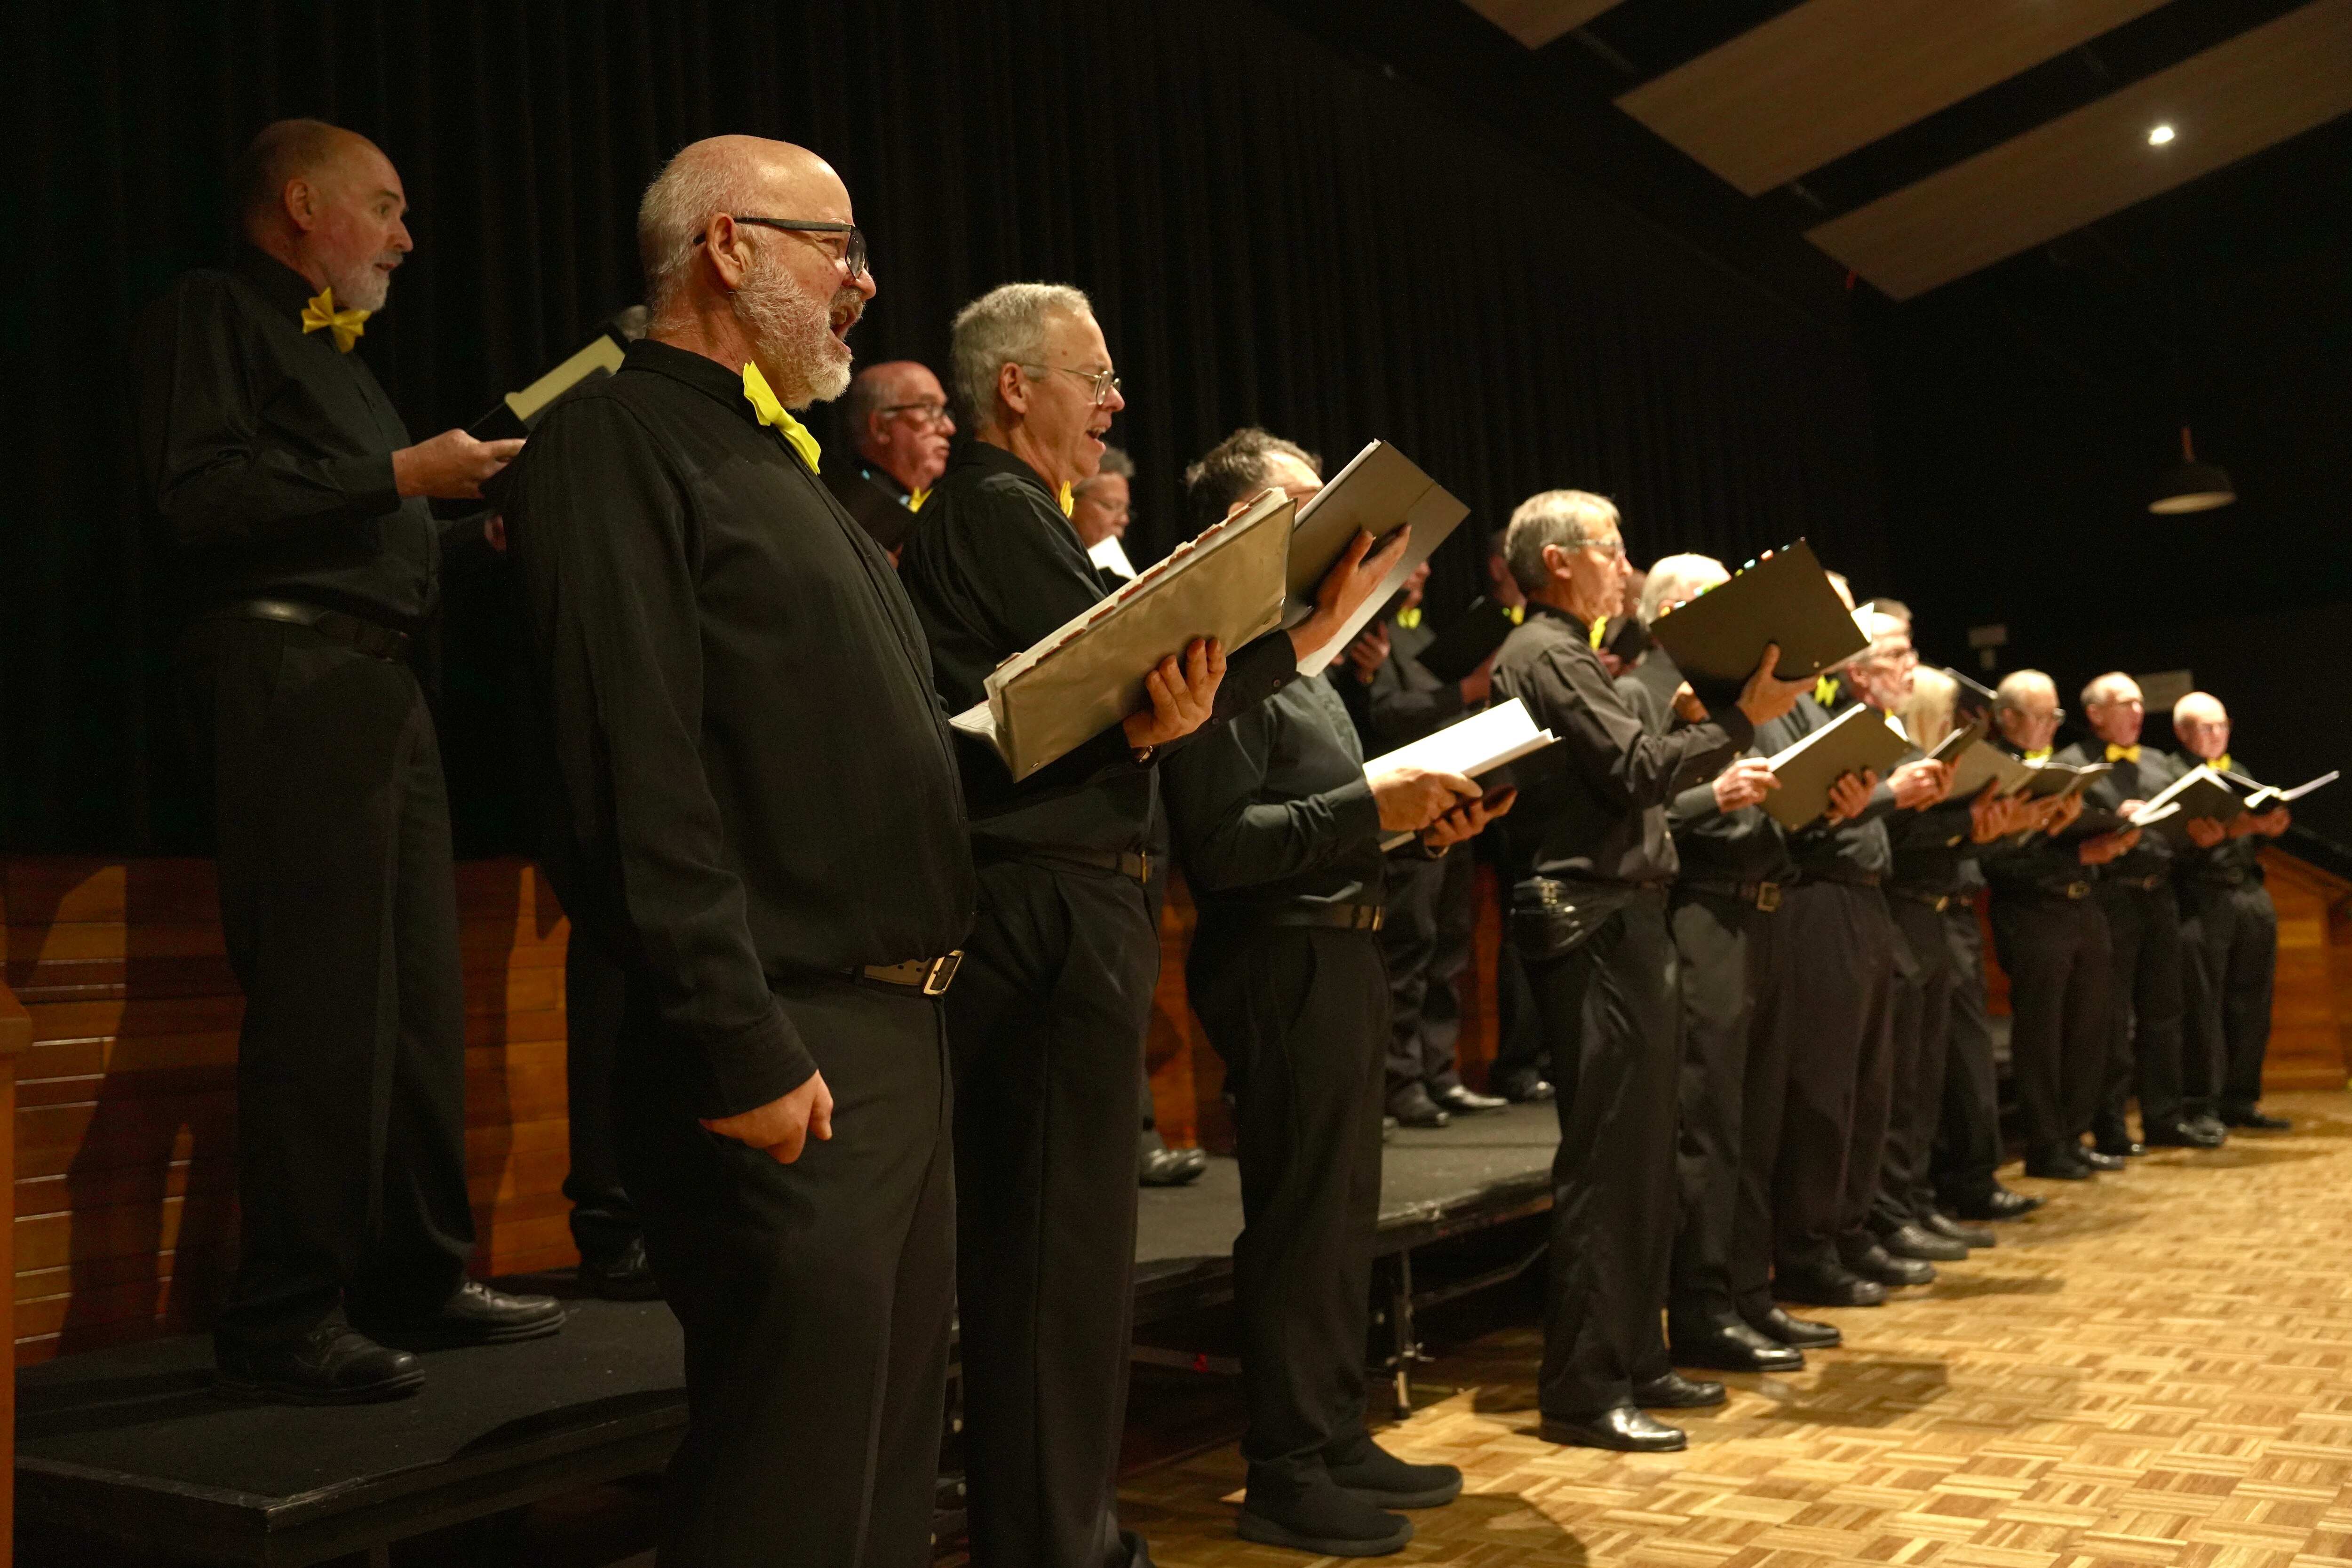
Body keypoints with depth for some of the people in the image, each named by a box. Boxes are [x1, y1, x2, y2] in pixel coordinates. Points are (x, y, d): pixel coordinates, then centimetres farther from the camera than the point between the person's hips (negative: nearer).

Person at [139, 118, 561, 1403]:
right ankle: (282, 1322, -2)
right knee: (320, 1002, -11)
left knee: (418, 995, 9)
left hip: (381, 684, 9)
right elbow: (199, 492, -15)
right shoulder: (214, 313, 0)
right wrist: (400, 475, -12)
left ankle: (416, 1279, 19)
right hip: (289, 675, -9)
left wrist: (467, 535, 13)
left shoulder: (332, 347, 27)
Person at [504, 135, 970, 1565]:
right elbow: (638, 777, -19)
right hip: (786, 1049, -9)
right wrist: (740, 1047, -22)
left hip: (904, 1026, 10)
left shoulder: (782, 464, 21)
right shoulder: (624, 439, -8)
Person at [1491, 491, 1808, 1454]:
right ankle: (1582, 1390, -2)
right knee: (1605, 1158, -8)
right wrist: (1742, 719, -12)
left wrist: (1709, 736, 15)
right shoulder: (1545, 655, -9)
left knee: (1642, 1155, 13)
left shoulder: (1569, 654, 22)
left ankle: (1635, 1361, 22)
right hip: (1593, 923, -11)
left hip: (1624, 919, 11)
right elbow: (1635, 770, -17)